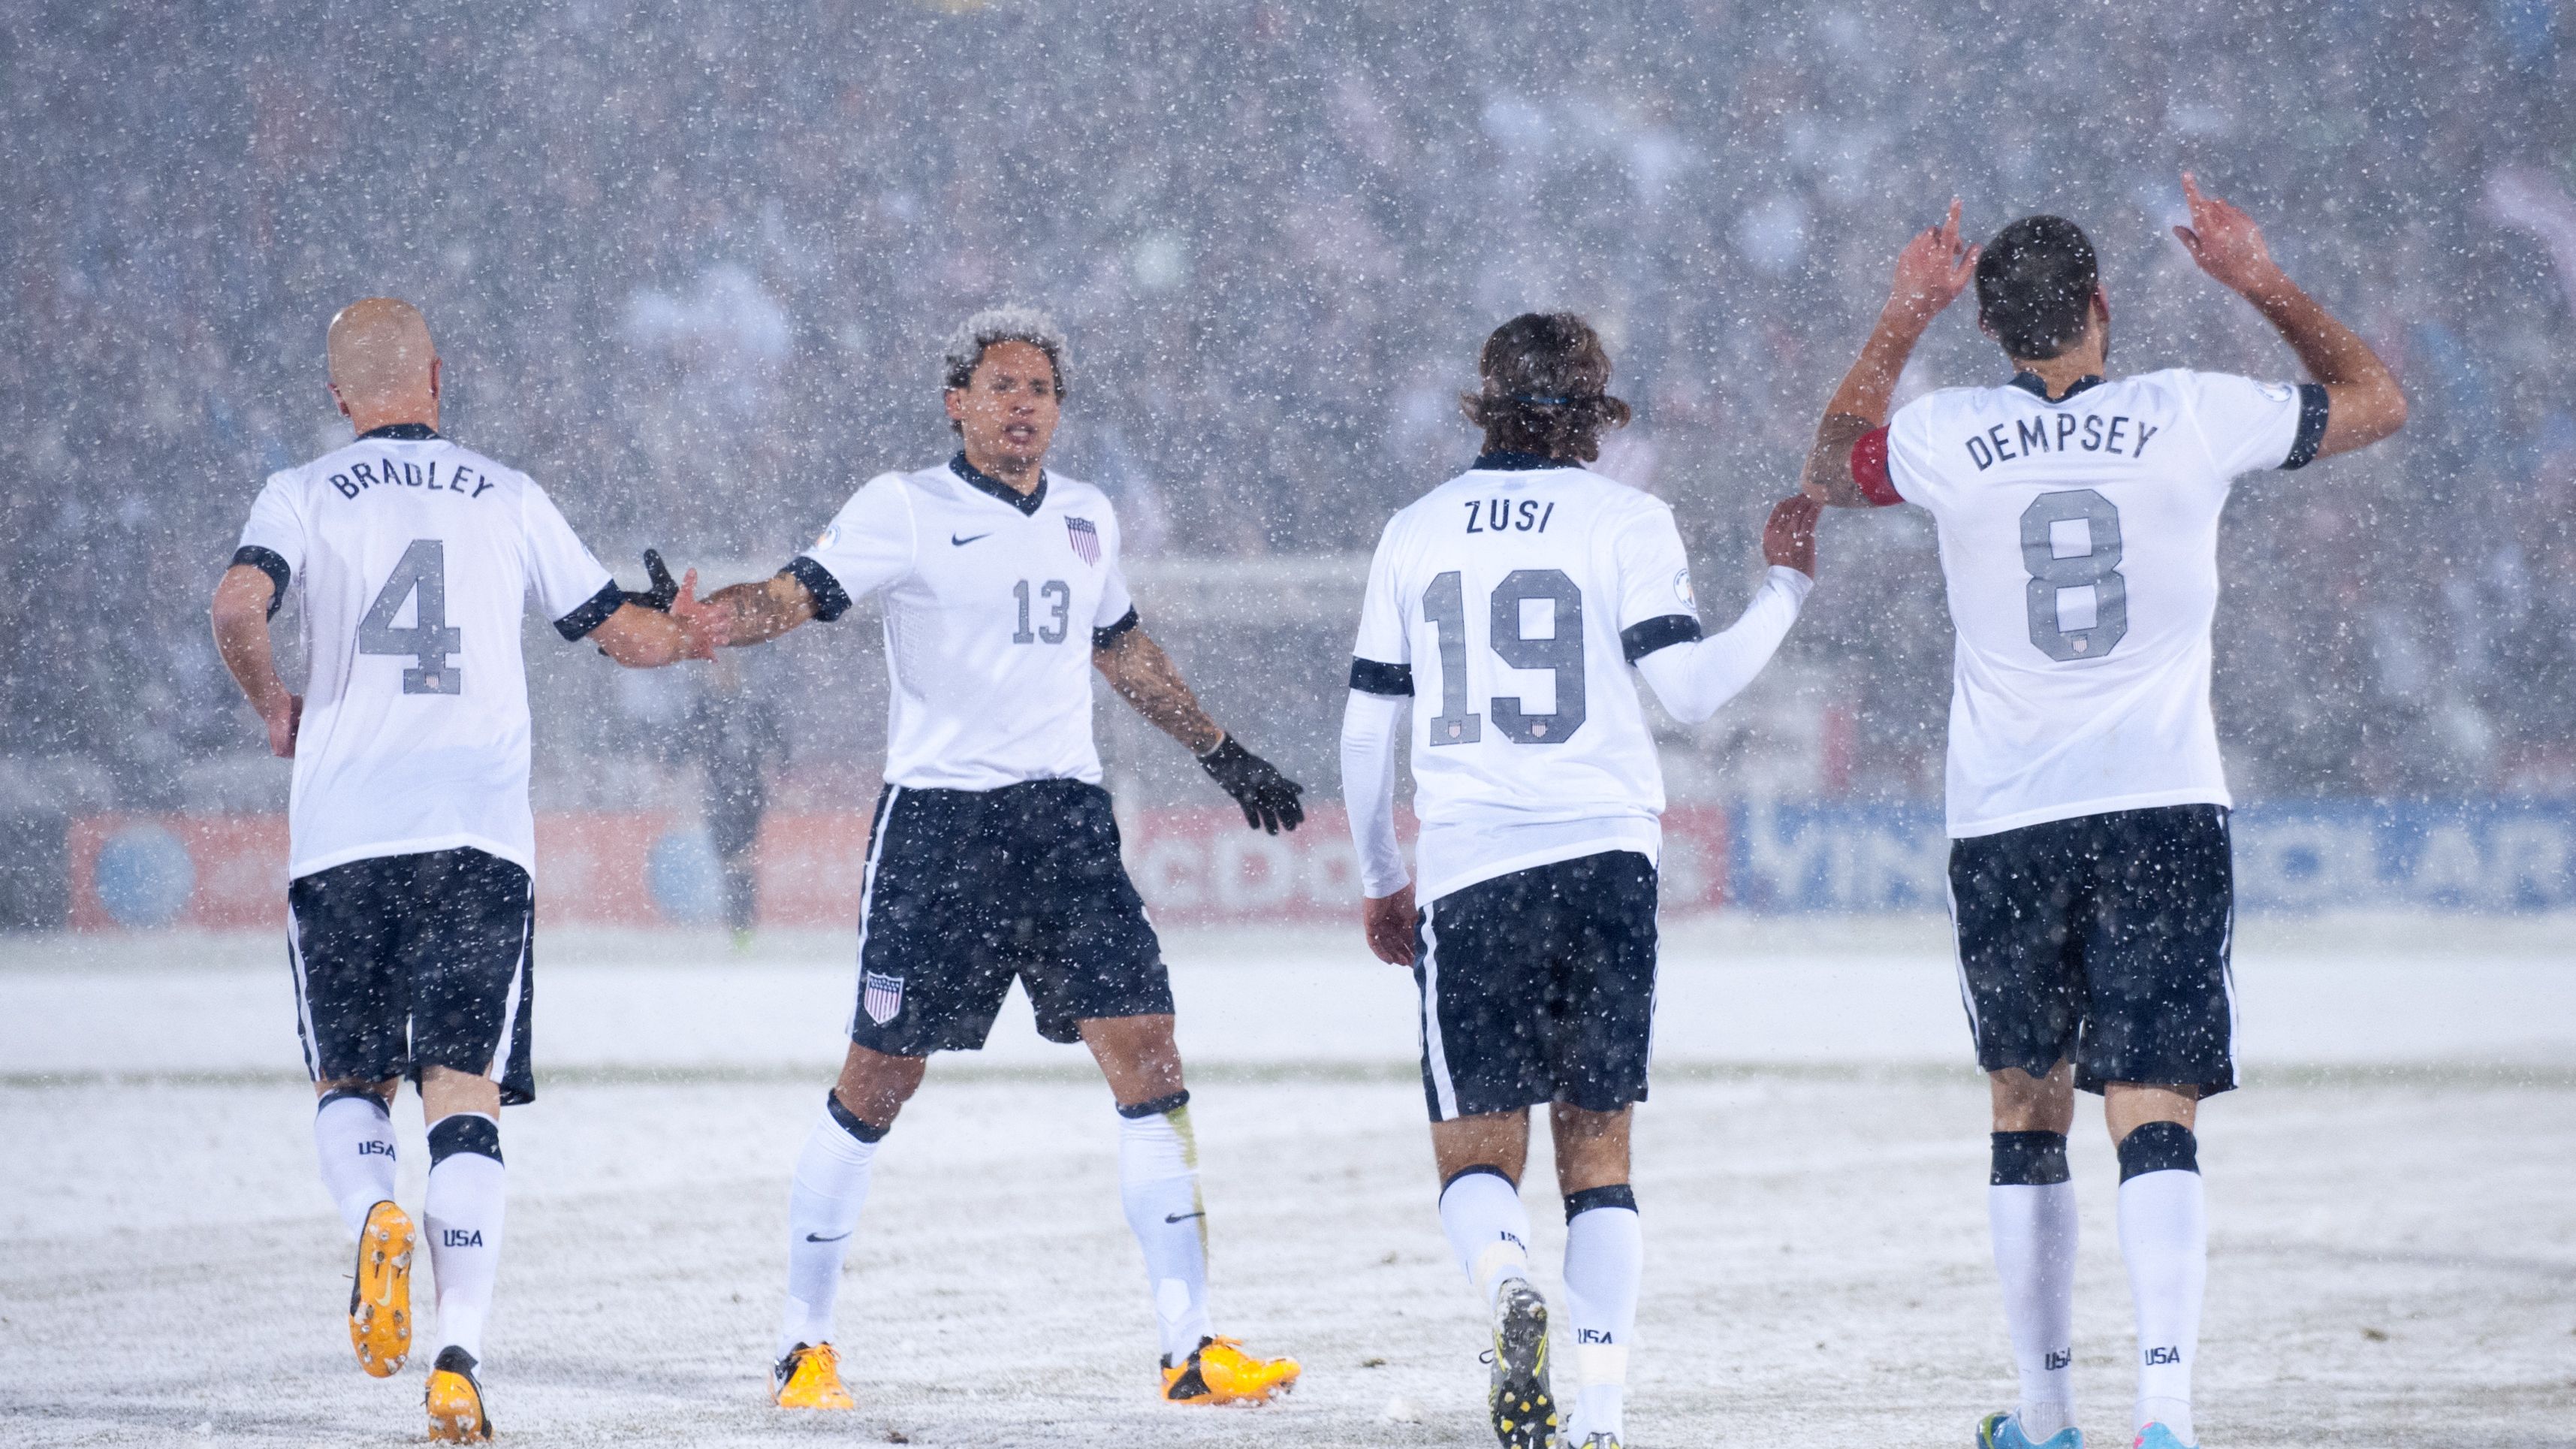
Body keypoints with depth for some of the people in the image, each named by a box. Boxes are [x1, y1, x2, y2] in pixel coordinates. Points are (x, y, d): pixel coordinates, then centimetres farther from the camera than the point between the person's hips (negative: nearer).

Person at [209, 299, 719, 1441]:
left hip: (343, 833, 0)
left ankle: (375, 1220, -18)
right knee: (465, 1095, -1)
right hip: (480, 834, 1)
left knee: (349, 1082, 15)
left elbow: (239, 606, -13)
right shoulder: (509, 499, 11)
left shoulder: (305, 495, 6)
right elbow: (619, 630, 19)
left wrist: (275, 706, 6)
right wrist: (689, 637, 42)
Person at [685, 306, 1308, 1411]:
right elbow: (793, 597, -15)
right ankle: (804, 1342, 14)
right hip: (939, 818, -4)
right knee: (876, 1083, -1)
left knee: (1148, 1061, -7)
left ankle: (1190, 1349, -5)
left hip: (1068, 820, 5)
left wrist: (1221, 752, 38)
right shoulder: (907, 511, -3)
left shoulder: (1086, 519, 15)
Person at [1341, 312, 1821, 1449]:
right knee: (1597, 1148, 8)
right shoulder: (1624, 522, 1)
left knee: (1475, 1153, 5)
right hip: (1605, 857, -1)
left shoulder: (1416, 532, 10)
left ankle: (1507, 1284, -29)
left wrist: (1379, 878, 24)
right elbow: (1690, 689, -8)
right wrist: (1786, 589, 6)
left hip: (1466, 874, 1)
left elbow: (1366, 728, 13)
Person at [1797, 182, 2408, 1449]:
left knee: (2028, 1110, 17)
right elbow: (2376, 402, 13)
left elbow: (1826, 471, 22)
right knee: (2154, 1118, -7)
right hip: (2165, 809, -1)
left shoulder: (1944, 440, -2)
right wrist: (2262, 283, 21)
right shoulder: (2194, 418, -4)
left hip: (2005, 822, 1)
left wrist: (1903, 320, 25)